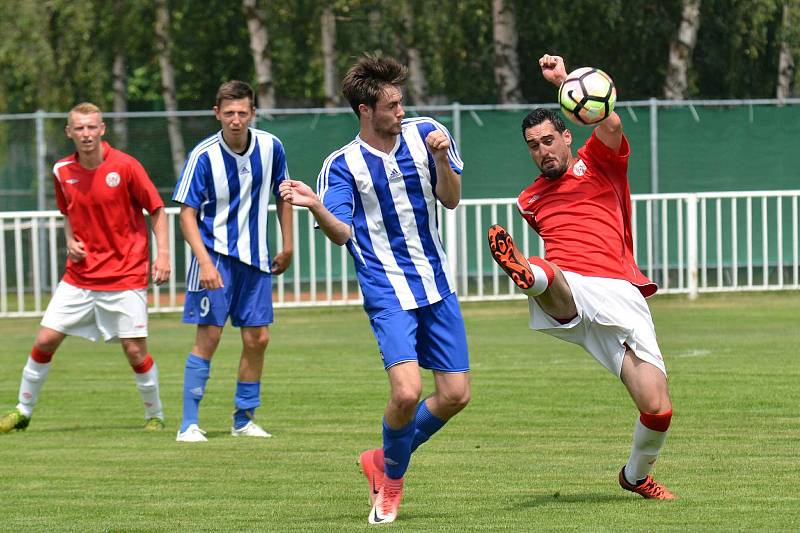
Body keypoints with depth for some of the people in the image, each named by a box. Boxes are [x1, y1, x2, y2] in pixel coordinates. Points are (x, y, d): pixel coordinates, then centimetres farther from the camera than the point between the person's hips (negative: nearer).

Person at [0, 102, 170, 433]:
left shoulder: (125, 166, -11)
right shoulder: (62, 171, 2)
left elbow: (157, 210, -3)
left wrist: (162, 253, -13)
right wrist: (71, 241, 1)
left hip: (125, 275, -4)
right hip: (79, 276, 4)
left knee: (134, 349, -6)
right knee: (45, 340, -1)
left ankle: (155, 416, 15)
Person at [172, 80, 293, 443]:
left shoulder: (271, 148, -2)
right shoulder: (204, 155, -14)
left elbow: (282, 195, 15)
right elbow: (187, 213, -12)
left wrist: (287, 246, 14)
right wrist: (205, 262, -23)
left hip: (255, 257, 4)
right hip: (215, 254, -4)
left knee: (257, 338, 5)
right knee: (208, 336, -10)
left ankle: (244, 420, 19)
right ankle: (189, 424, -6)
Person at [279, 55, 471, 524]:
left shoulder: (424, 134, 2)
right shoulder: (343, 165, -4)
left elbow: (451, 200, 3)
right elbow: (342, 234, -9)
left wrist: (441, 160, -16)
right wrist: (314, 206, -29)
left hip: (436, 283, 4)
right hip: (387, 292, -4)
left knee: (455, 394, 2)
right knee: (407, 391, -21)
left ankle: (386, 460, 25)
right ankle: (392, 479, 6)